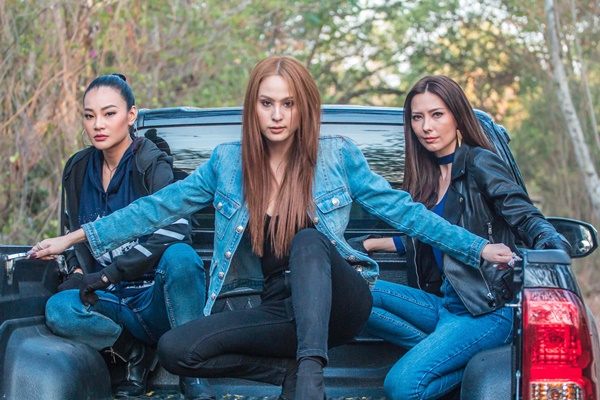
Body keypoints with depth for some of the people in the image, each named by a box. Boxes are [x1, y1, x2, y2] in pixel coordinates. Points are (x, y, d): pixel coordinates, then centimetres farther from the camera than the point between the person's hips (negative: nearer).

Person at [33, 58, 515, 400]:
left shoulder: (338, 156, 0)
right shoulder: (227, 162, 5)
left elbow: (403, 210, 2)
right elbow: (160, 207, 9)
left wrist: (477, 247, -4)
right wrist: (80, 237, 5)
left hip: (336, 302, -3)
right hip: (280, 310, 3)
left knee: (308, 241, -36)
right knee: (175, 348, -20)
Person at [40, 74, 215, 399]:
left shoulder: (153, 166, -6)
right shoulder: (78, 170, 10)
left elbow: (171, 235, -19)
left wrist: (106, 274, -22)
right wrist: (79, 272, 0)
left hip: (157, 297, -4)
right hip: (113, 302, 4)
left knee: (180, 256, -38)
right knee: (59, 310, -30)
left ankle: (192, 372, -20)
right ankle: (136, 354, -1)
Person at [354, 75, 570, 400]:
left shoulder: (479, 163, -5)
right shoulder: (423, 177, 14)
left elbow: (525, 217, -12)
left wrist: (551, 242, -33)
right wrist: (368, 244, 21)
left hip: (486, 309, -8)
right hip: (440, 304, 8)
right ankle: (445, 348, -11)